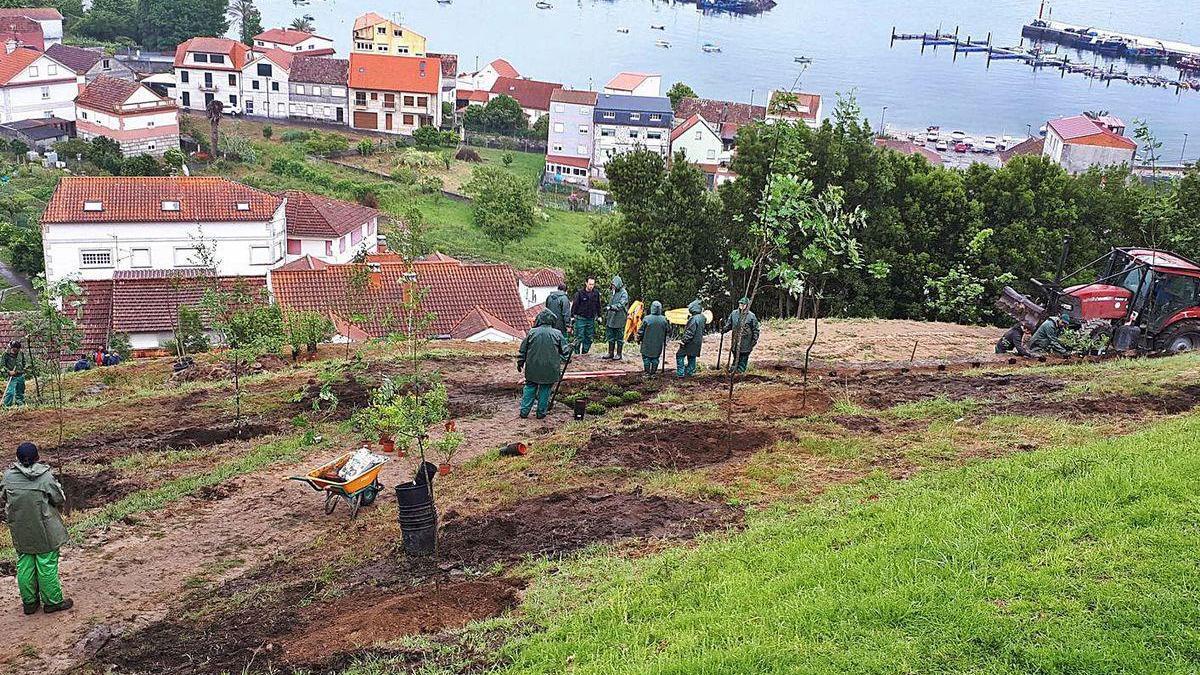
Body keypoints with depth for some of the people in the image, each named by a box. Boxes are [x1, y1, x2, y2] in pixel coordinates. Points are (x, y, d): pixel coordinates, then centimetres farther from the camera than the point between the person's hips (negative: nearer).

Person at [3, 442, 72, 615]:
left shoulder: (9, 476, -8)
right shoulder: (45, 477, -17)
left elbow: (6, 499, 6)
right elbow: (60, 499, -9)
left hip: (20, 532, 4)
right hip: (44, 532, -3)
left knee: (24, 565, 15)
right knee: (47, 565, 6)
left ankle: (29, 602, 25)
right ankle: (52, 601, 16)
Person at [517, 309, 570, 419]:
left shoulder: (532, 332, -1)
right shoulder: (557, 334, -4)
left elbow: (523, 350, 6)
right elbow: (565, 351, 1)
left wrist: (520, 363, 17)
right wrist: (564, 360, 18)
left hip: (533, 368, 1)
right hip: (550, 369, -1)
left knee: (530, 387, 13)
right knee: (545, 389, 10)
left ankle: (524, 411, 11)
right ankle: (541, 412, 13)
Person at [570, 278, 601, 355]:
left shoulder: (596, 293, 6)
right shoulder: (580, 293, -7)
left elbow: (598, 306, 17)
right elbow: (575, 305, -6)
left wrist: (599, 316, 15)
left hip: (591, 319, 4)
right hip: (581, 319, -4)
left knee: (589, 338, 7)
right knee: (579, 337, -6)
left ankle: (585, 353, 16)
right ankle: (577, 353, 1)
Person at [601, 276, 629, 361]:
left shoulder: (624, 293, -12)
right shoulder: (614, 293, 14)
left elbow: (621, 305, -25)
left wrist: (610, 307, -35)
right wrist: (606, 315, 22)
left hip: (619, 320, -8)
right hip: (611, 319, 8)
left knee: (619, 338, 0)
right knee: (610, 337, 11)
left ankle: (619, 355, 7)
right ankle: (610, 353, 19)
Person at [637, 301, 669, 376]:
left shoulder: (646, 319, -14)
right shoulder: (664, 320, -6)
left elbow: (641, 331, -7)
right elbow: (667, 331, 6)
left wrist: (639, 339, 8)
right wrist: (665, 342, 21)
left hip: (647, 343, -3)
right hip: (658, 344, 3)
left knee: (646, 358, 9)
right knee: (655, 358, 13)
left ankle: (647, 373, 9)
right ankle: (653, 373, 15)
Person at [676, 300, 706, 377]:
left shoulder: (694, 319, -22)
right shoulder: (702, 317, 6)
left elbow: (690, 332, -23)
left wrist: (683, 340, -19)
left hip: (691, 342, -9)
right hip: (698, 342, 9)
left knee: (680, 355, -1)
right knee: (692, 357, 16)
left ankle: (680, 373, -4)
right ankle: (690, 372, 20)